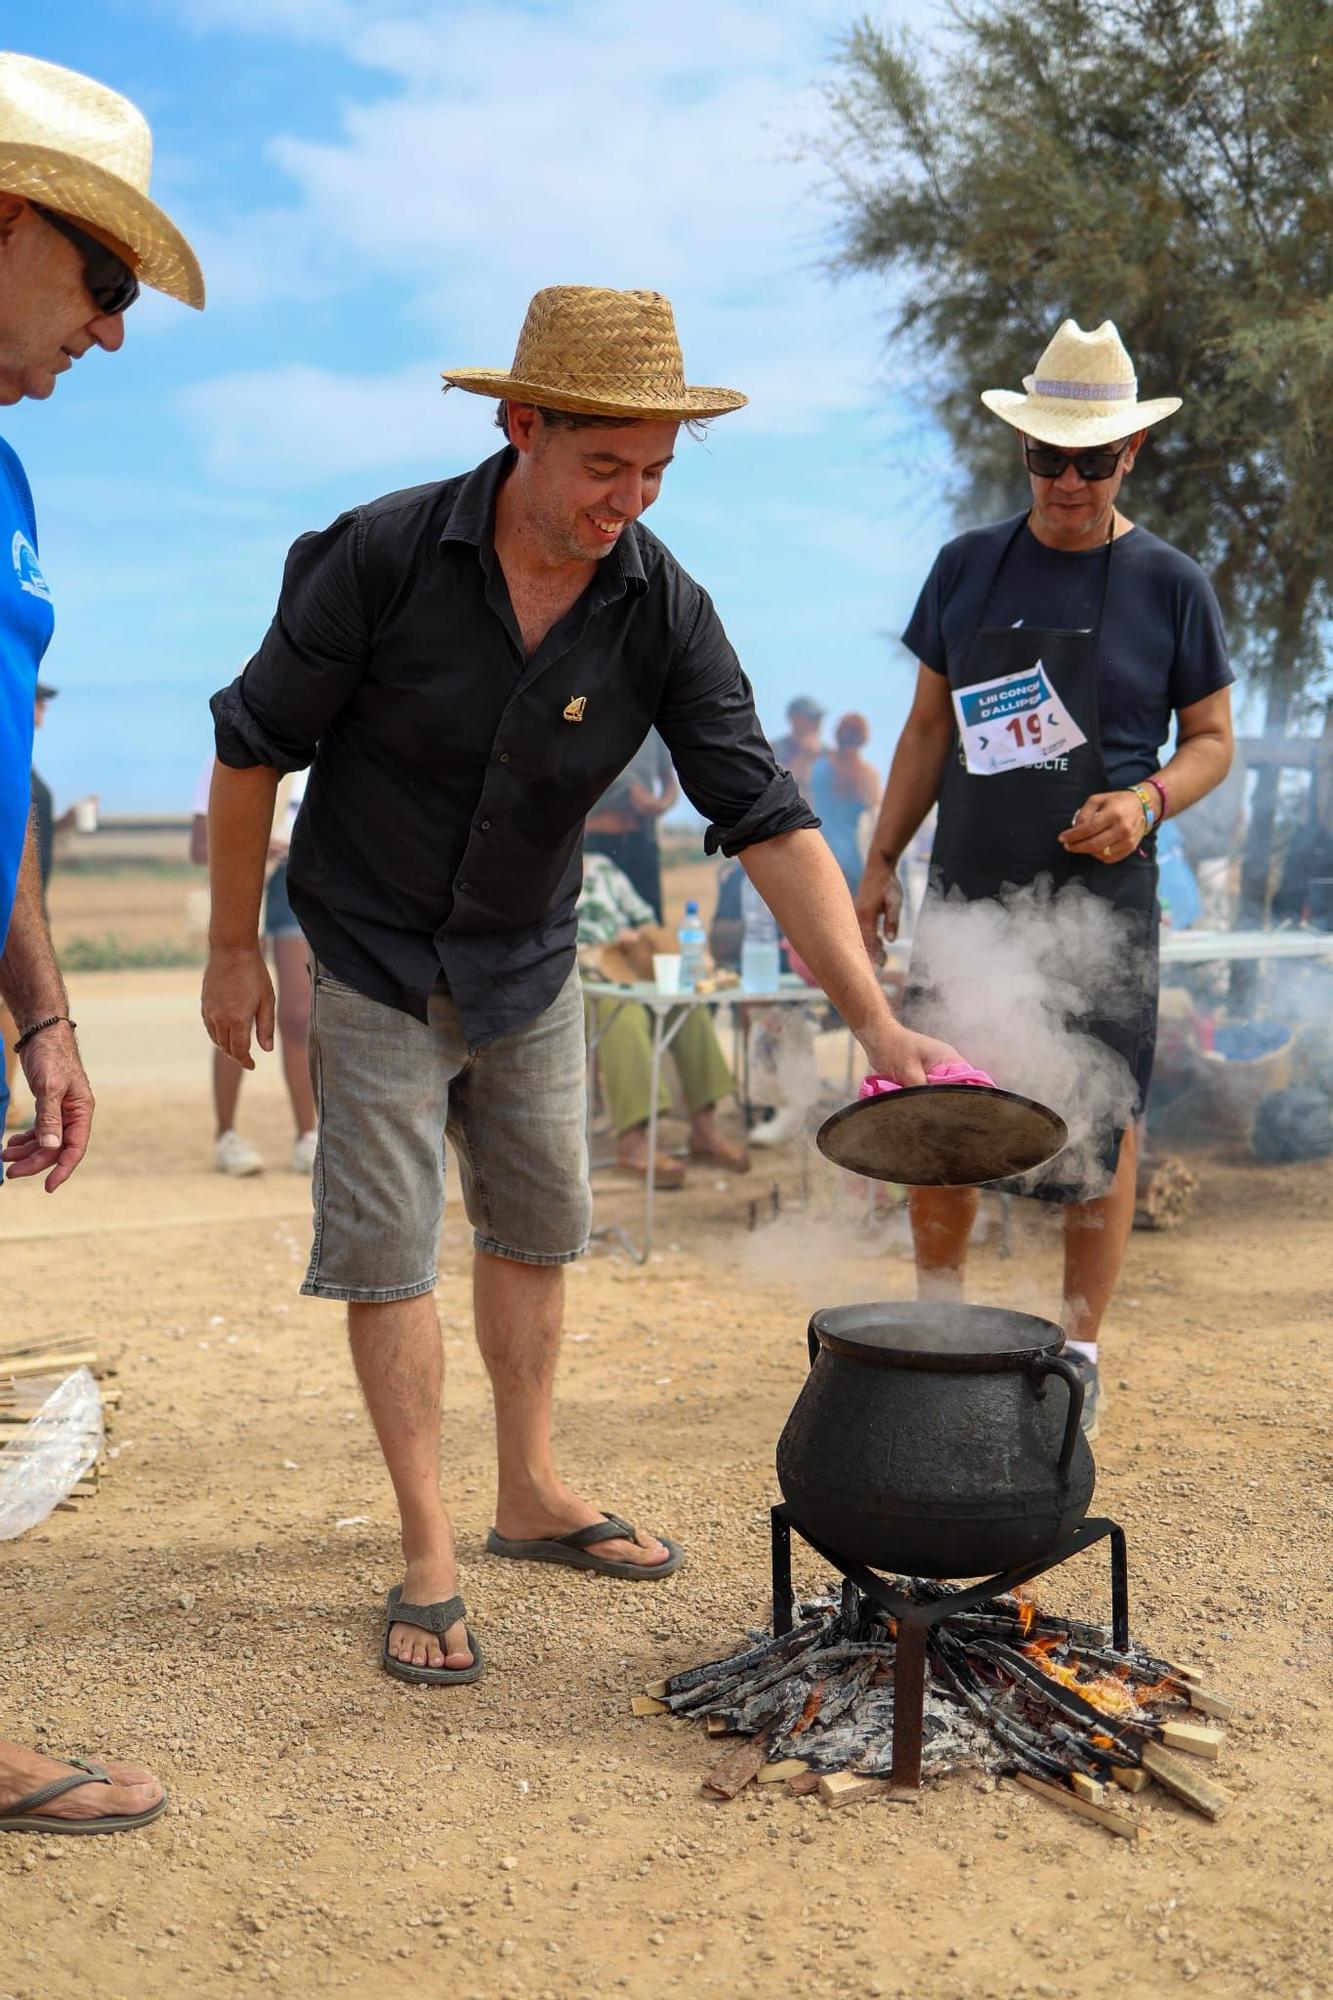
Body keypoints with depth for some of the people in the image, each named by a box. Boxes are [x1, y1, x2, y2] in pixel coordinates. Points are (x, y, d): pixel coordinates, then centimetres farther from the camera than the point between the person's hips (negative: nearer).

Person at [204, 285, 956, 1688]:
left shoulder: (665, 613, -15)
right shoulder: (378, 558, -23)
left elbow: (767, 820, -17)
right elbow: (253, 746, -12)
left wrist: (873, 1018, -25)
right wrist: (233, 949, -7)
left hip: (530, 968, 4)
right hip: (376, 967, -4)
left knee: (537, 1229, 13)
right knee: (384, 1252, -2)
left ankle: (531, 1495, 31)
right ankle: (427, 1555, 9)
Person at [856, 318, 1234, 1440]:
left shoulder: (1170, 586, 0)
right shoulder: (967, 568, 8)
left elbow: (1212, 740, 5)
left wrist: (1148, 801, -16)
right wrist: (881, 862, 9)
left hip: (1101, 903, -2)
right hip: (966, 896, 3)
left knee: (1101, 1134, 2)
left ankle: (1080, 1354, 17)